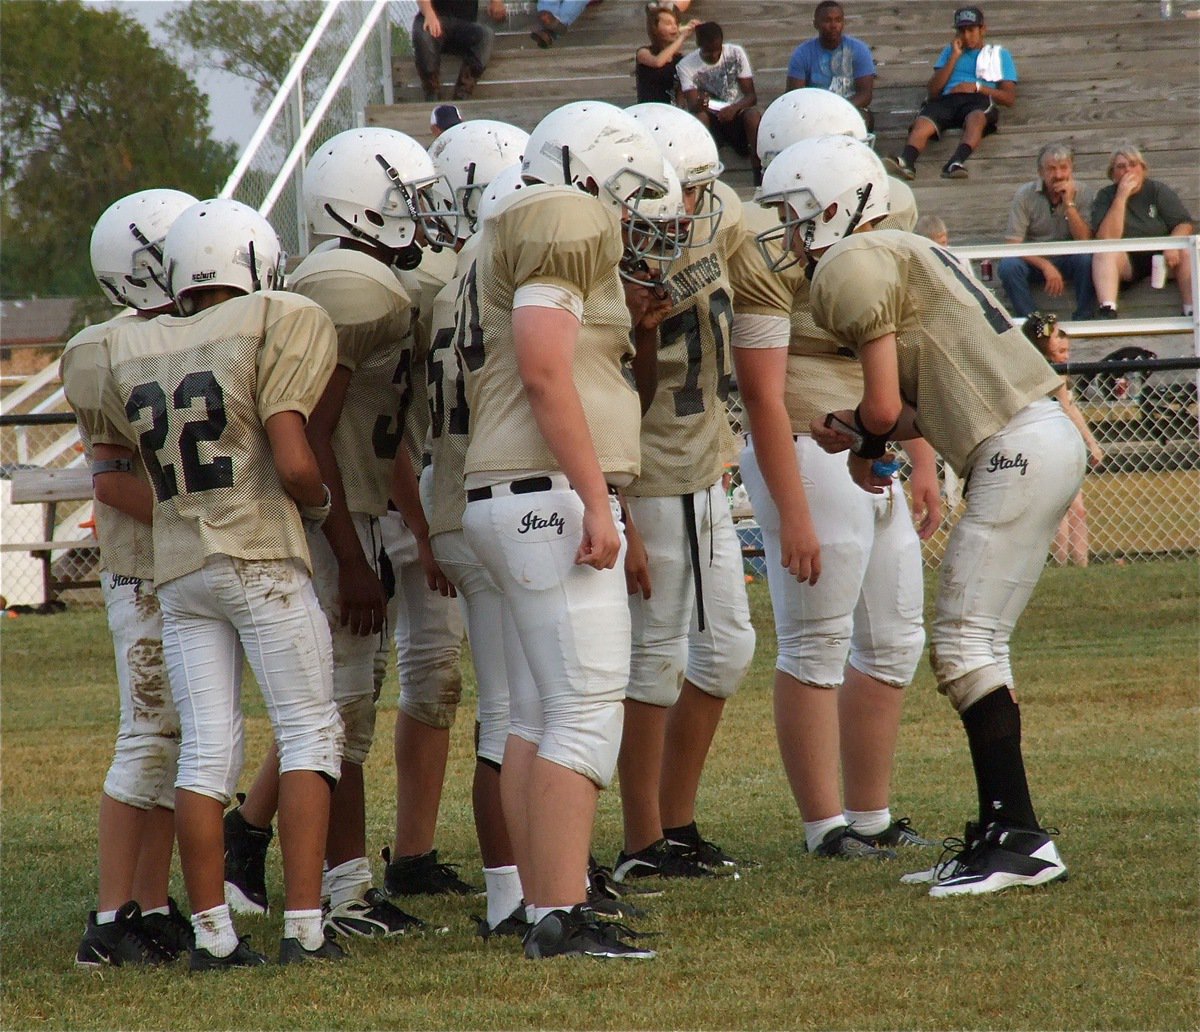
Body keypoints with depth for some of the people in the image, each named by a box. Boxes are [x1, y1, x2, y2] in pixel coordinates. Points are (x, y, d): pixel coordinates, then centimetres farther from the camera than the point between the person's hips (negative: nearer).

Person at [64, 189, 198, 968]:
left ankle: (153, 911, 14)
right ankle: (111, 923, -4)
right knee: (150, 738, -7)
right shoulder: (110, 353, -12)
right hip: (149, 573, -8)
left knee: (184, 741, 8)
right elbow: (114, 478, -16)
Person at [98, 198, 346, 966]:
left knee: (206, 749, 6)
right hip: (262, 557, -5)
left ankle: (212, 931, 3)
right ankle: (303, 925, -6)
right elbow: (295, 468, -12)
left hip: (177, 570, 5)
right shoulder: (275, 327, -7)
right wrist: (321, 503, 7)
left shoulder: (128, 352, 10)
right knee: (310, 731, 2)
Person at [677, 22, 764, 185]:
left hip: (735, 113, 1)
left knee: (753, 115, -32)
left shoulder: (736, 54, -5)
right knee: (700, 117, -35)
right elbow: (692, 106, -17)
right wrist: (698, 105, -43)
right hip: (711, 120, -1)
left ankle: (759, 175, -29)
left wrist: (734, 108, -30)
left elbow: (751, 96, -8)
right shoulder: (686, 66, -8)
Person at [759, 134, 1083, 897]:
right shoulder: (904, 255, 22)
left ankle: (1021, 839, -11)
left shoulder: (853, 267, -7)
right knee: (979, 646, 13)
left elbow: (884, 408, -10)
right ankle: (1001, 831, 14)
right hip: (1046, 434, 10)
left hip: (1018, 452, -10)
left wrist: (858, 435, 11)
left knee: (966, 643, -8)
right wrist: (867, 435, 13)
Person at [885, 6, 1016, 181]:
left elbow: (1009, 98, 13)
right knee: (923, 123, -33)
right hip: (947, 99, 2)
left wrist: (977, 87, -1)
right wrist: (954, 57, 12)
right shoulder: (950, 51, 32)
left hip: (978, 99, -2)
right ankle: (906, 161, -60)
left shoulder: (999, 55, 25)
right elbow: (933, 90, 17)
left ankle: (956, 162, -65)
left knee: (976, 117, -41)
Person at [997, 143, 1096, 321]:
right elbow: (1012, 245, -14)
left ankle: (1082, 320, -20)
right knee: (1008, 265, -32)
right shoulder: (1025, 195, -9)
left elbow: (1084, 242, -16)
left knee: (1087, 259, -33)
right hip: (1034, 260, 0)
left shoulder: (1082, 194, -7)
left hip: (1067, 260, 0)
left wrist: (1069, 203, -24)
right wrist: (1045, 266, -28)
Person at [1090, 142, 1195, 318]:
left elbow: (1184, 224, -2)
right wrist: (1122, 196, -19)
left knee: (1187, 252, -27)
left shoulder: (1158, 190, 5)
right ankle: (1107, 311, -48)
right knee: (1104, 251, -31)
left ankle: (1192, 314, -36)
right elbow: (1107, 238, -15)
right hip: (1126, 262, -1)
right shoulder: (1105, 196, 0)